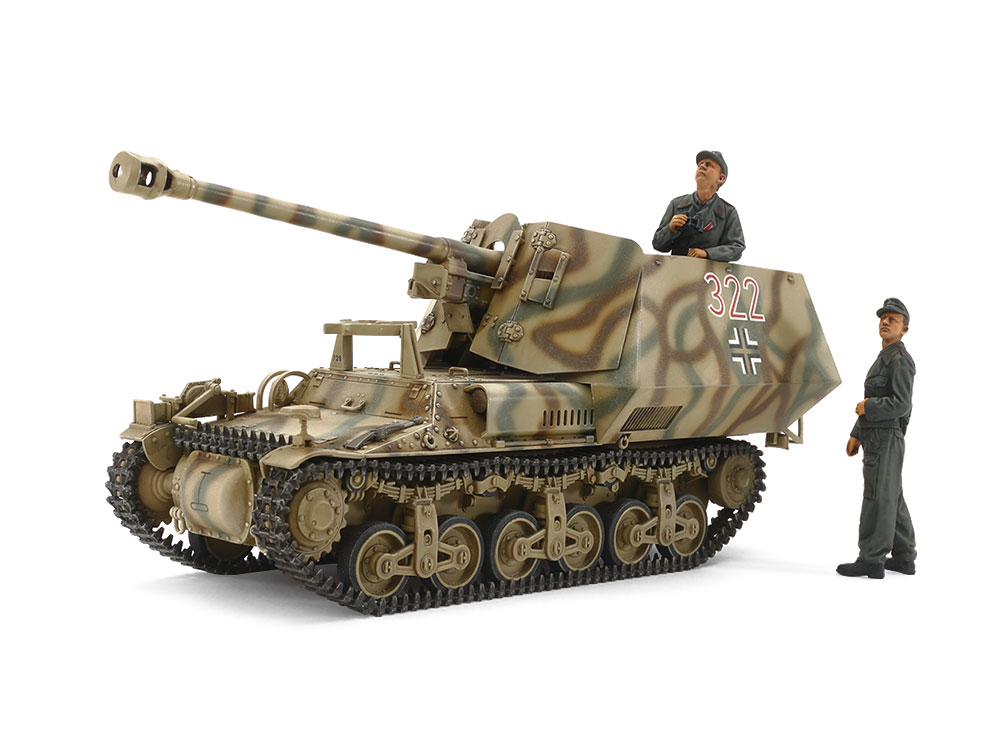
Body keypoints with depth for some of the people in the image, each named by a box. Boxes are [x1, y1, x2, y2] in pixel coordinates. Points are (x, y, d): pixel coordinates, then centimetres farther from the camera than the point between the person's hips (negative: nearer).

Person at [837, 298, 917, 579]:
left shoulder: (900, 360, -12)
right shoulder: (884, 359, 19)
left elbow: (901, 404, -22)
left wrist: (867, 408, -11)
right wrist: (857, 434, 21)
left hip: (885, 439, -10)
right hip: (874, 437, 10)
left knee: (878, 498, -7)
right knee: (891, 499, 13)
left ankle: (871, 560, -4)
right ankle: (903, 558, 19)